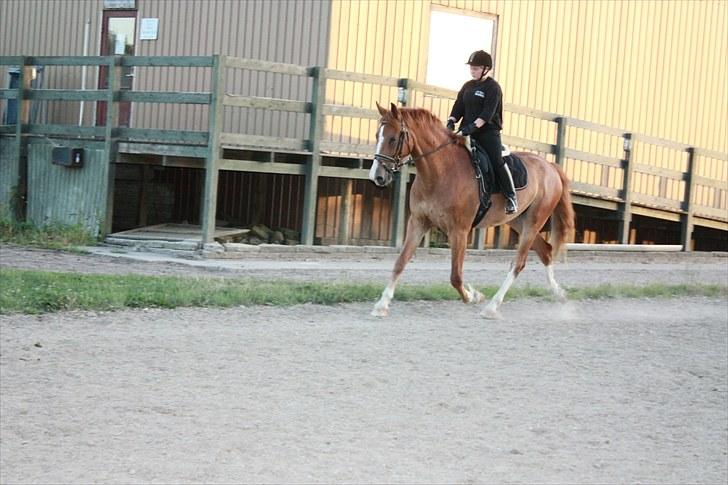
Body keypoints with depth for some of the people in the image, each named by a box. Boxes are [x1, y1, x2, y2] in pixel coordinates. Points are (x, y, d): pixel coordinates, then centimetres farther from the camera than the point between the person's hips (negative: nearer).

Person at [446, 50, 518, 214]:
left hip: (488, 131, -7)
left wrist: (474, 126, -29)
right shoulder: (467, 86, 14)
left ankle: (511, 198, -11)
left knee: (497, 162, -16)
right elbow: (458, 107, 10)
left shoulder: (492, 87, -6)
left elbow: (487, 113, -17)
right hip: (467, 130, 7)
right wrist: (451, 122, -9)